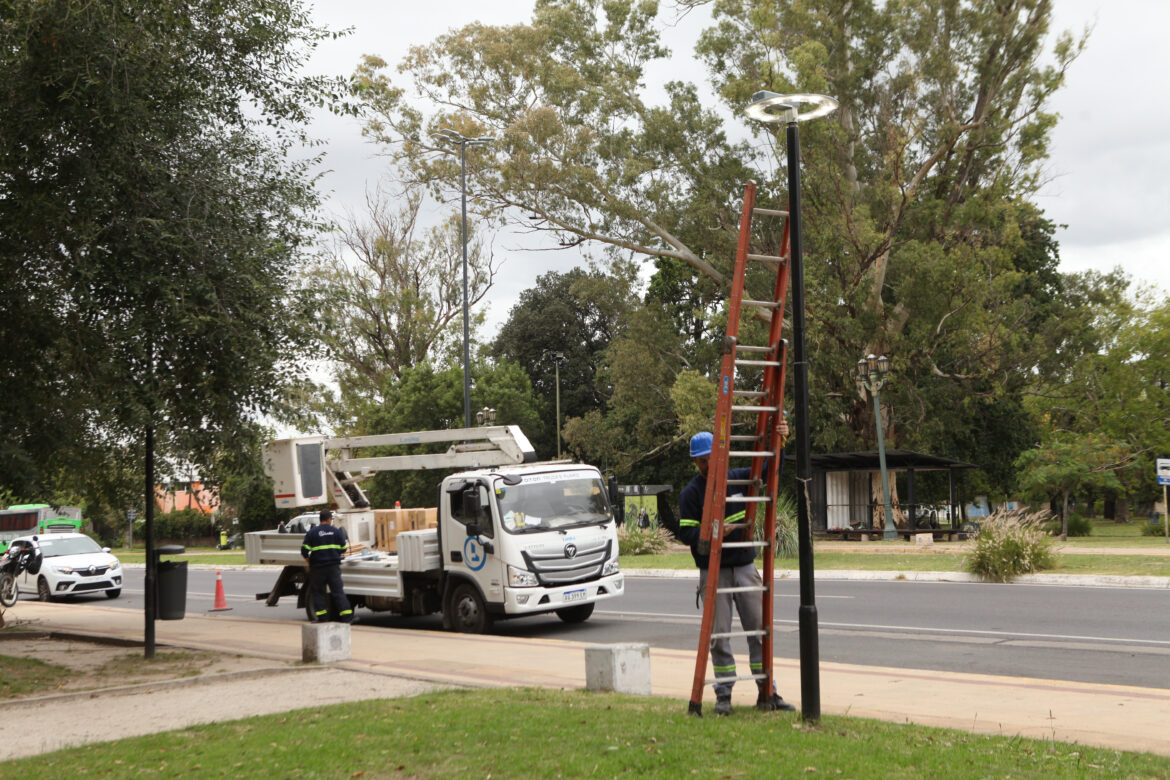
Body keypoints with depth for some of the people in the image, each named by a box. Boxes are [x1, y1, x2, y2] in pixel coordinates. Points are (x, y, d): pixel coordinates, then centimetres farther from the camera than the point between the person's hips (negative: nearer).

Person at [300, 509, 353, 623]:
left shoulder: (312, 532, -3)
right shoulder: (336, 531, 3)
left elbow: (304, 550, -7)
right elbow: (343, 549, 7)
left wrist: (309, 560, 10)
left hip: (318, 567, -2)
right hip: (333, 566, 2)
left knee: (317, 592, 10)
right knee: (338, 590, 4)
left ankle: (322, 616, 7)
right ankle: (346, 616, -1)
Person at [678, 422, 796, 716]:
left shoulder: (738, 479, 6)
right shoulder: (690, 493, -2)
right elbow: (686, 533, -6)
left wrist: (779, 442, -3)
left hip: (745, 567, 3)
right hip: (713, 572, -2)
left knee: (759, 629, 3)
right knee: (718, 635, 0)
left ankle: (767, 692, 10)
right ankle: (724, 694, 10)